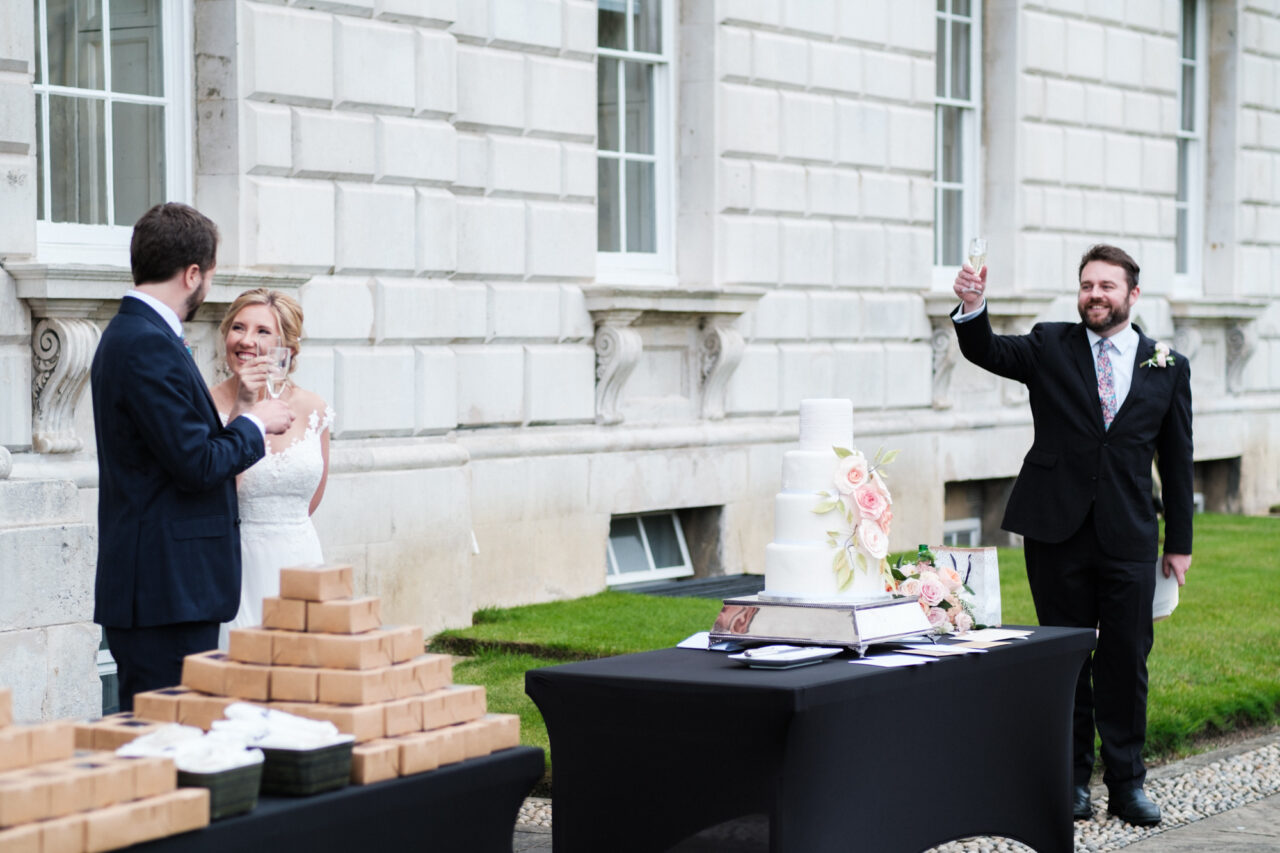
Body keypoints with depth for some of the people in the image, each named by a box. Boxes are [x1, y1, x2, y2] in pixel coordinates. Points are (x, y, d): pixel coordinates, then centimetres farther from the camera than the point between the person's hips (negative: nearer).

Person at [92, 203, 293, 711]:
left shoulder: (129, 335, 16)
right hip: (166, 588, -10)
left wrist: (234, 423, 15)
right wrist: (253, 426, -3)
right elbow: (197, 466, -19)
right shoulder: (149, 345, -16)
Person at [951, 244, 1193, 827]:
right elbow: (986, 351, -10)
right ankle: (1073, 778, 17)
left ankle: (1126, 783, 12)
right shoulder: (1050, 347, 6)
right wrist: (972, 308, -31)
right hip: (1057, 531, 0)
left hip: (1127, 537, 0)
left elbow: (1177, 461, 10)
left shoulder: (1168, 367, 7)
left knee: (1126, 660, 2)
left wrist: (1180, 543, 9)